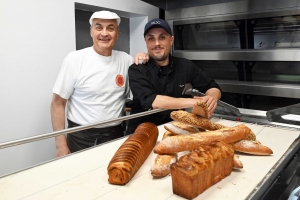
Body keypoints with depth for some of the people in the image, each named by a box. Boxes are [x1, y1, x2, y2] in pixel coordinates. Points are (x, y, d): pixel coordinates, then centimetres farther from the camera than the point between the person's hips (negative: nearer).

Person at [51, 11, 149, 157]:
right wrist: (61, 146, -10)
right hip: (81, 137, -3)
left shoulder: (125, 59, 2)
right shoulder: (75, 59, -9)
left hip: (115, 135, 4)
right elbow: (58, 104, -6)